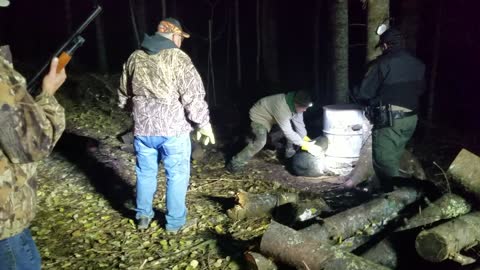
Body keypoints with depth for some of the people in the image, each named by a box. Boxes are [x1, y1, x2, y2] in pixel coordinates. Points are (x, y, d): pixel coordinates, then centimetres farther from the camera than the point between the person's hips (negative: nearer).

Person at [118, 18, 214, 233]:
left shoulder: (134, 58, 9)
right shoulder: (178, 58, -9)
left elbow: (123, 94, 19)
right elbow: (193, 96, -13)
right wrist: (203, 123, -4)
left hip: (142, 128, 5)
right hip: (173, 129, -5)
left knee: (145, 173, 19)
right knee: (177, 175, 9)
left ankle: (143, 217, 30)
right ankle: (174, 222, 17)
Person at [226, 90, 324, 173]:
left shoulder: (296, 102, -18)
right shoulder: (282, 109, -41)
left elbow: (298, 122, -8)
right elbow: (288, 132, -36)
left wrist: (305, 138, -13)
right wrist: (305, 145, -32)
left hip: (271, 116, 9)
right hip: (259, 116, -9)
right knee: (260, 141, -28)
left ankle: (289, 153, 23)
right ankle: (235, 163, -19)